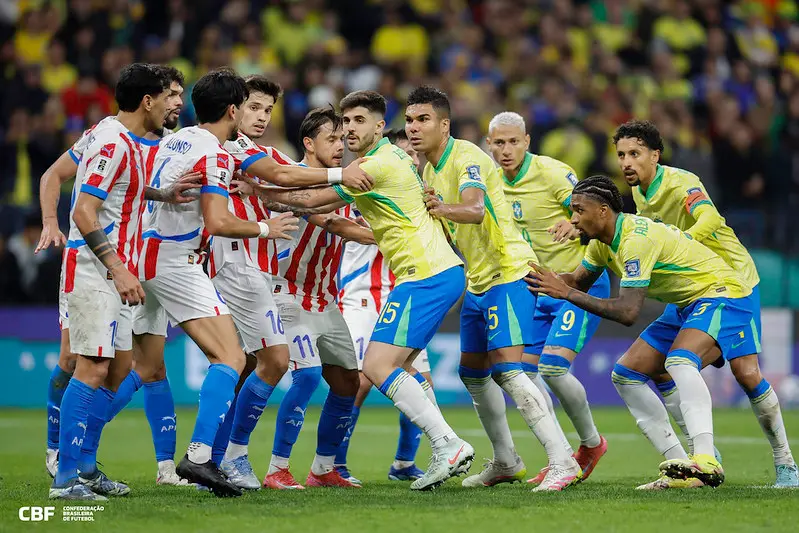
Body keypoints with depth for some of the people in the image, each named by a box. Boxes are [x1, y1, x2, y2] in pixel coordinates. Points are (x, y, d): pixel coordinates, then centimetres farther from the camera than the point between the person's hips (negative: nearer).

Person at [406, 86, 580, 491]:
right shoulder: (430, 169, 13)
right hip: (478, 280, 10)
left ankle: (562, 461, -21)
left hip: (509, 272, -10)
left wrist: (444, 208, -55)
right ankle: (506, 462, 28)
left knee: (506, 370, -19)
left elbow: (474, 209, -35)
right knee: (472, 372, 15)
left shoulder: (466, 158, -16)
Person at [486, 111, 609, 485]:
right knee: (521, 371, -1)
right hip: (538, 290, 8)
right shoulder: (497, 183, 5)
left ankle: (591, 442, 6)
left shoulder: (553, 173, -15)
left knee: (553, 367, -19)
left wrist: (574, 224, -38)